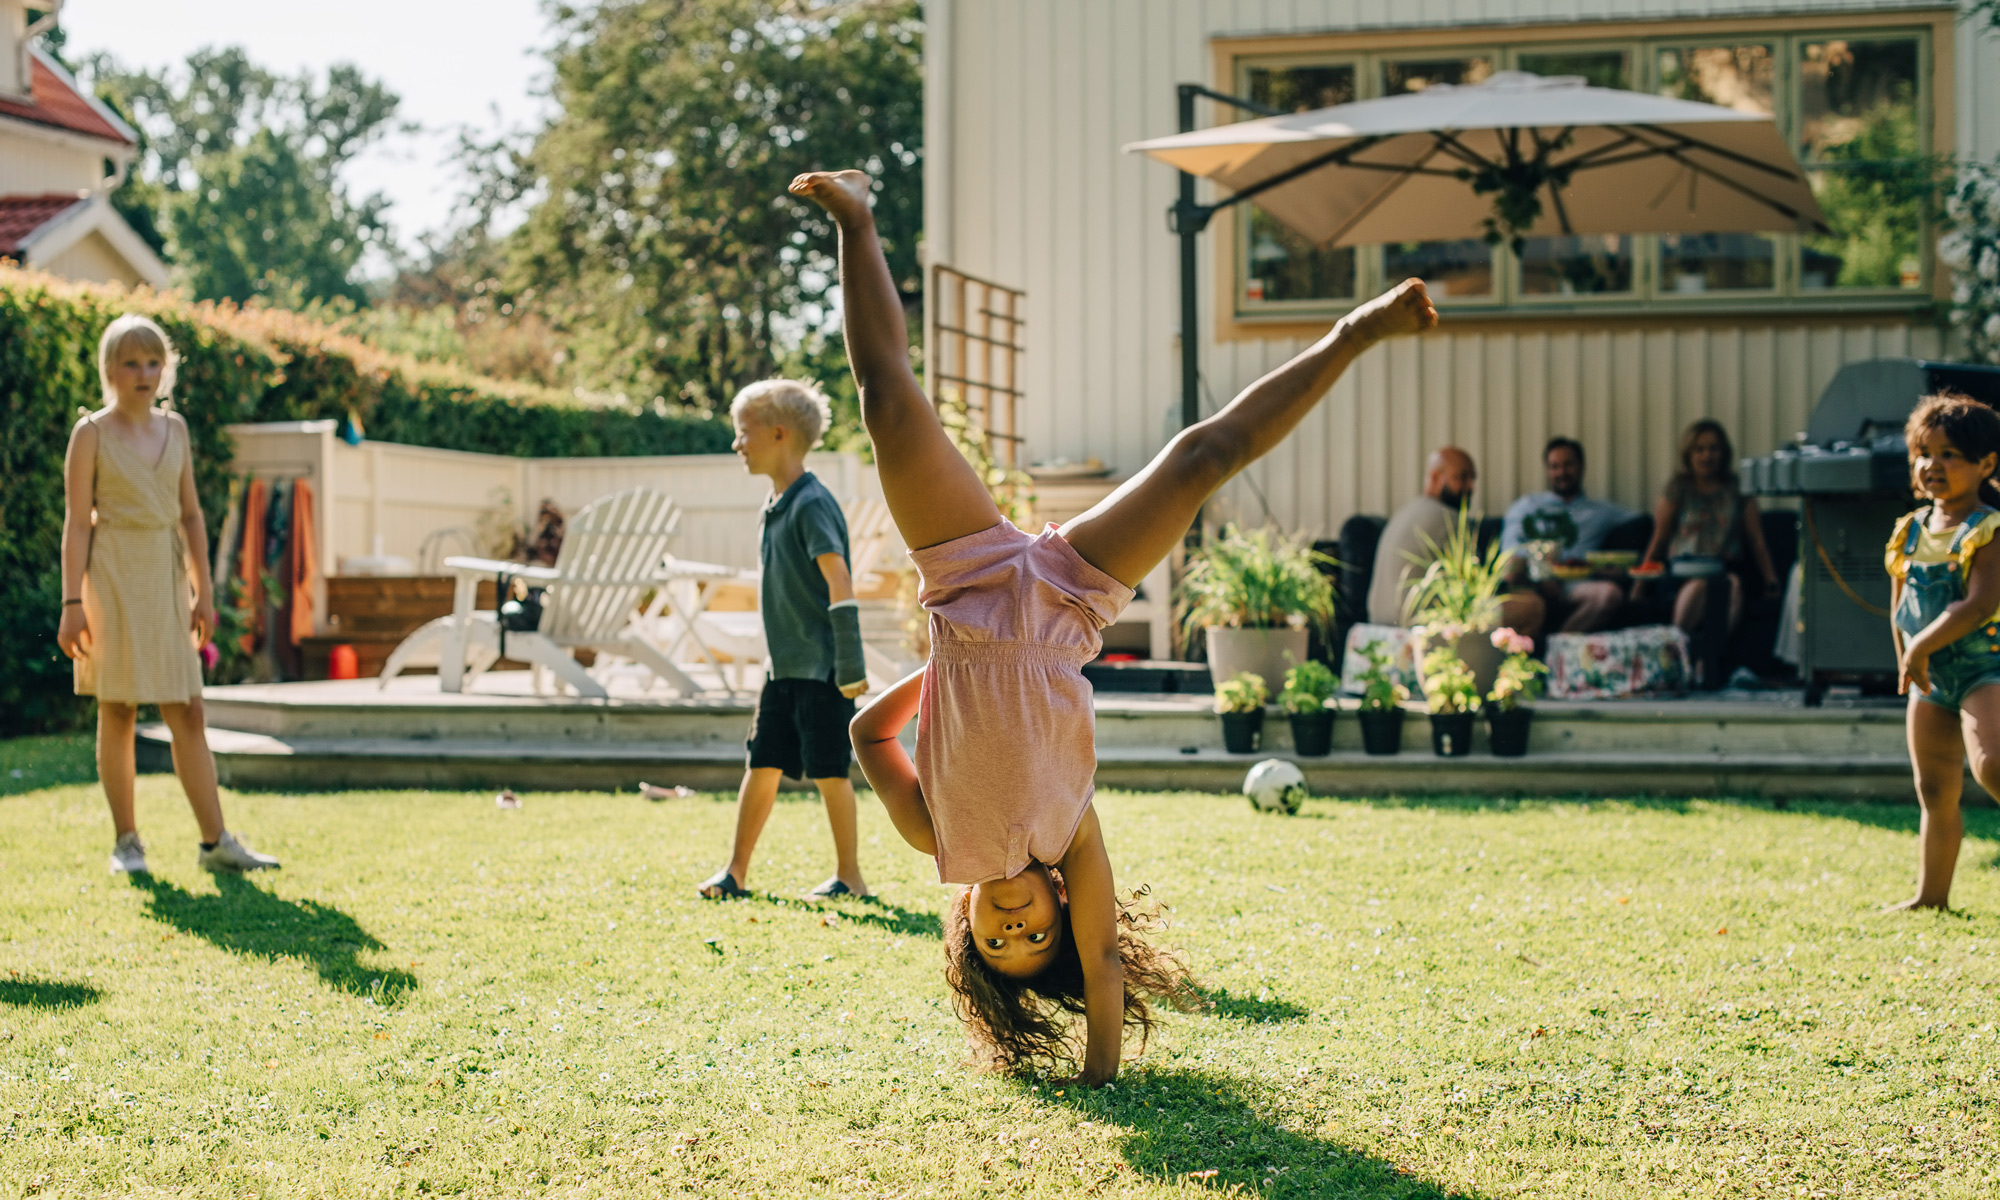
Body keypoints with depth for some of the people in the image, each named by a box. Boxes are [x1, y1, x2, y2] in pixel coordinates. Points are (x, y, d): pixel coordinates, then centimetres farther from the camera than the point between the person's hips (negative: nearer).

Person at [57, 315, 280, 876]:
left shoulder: (175, 428, 10)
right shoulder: (92, 433, -3)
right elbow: (76, 521, -6)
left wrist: (203, 590, 9)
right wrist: (72, 603, -11)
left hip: (165, 575, 4)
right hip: (112, 575, -4)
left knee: (187, 712, 2)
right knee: (118, 711, 1)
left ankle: (215, 841, 3)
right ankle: (126, 840, 11)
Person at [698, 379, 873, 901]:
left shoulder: (812, 503, -16)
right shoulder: (775, 505, 12)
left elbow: (839, 580, -22)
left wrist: (850, 663, -24)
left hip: (821, 668, -8)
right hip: (784, 665, 8)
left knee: (827, 771, 0)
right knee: (762, 765, 8)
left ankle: (849, 875, 11)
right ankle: (736, 872, 14)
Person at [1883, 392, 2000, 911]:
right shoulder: (1908, 533, 8)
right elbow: (1900, 611, 15)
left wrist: (1922, 646, -22)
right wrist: (1907, 663, 6)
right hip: (1930, 676, 7)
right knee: (1935, 790, 11)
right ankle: (1931, 893, 18)